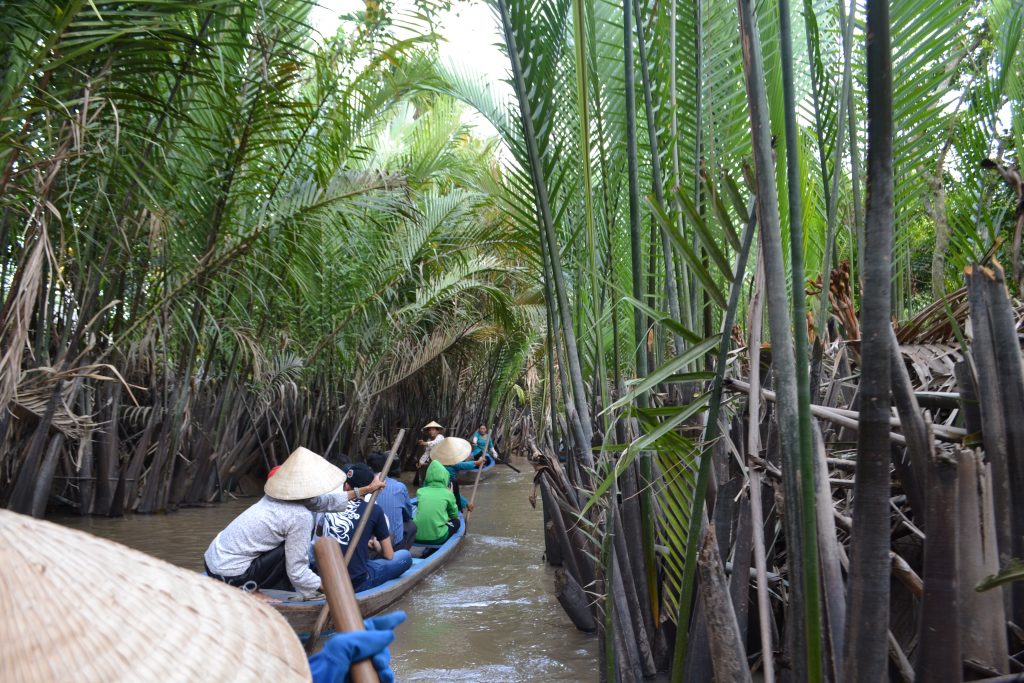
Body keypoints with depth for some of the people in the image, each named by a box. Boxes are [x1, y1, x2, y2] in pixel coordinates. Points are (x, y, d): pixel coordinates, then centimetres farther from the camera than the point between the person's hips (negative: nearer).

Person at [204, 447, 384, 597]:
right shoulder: (300, 516, -19)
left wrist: (364, 490, 24)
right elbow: (297, 573, -15)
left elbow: (325, 501, 19)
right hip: (231, 577, -8)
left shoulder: (282, 495, 5)